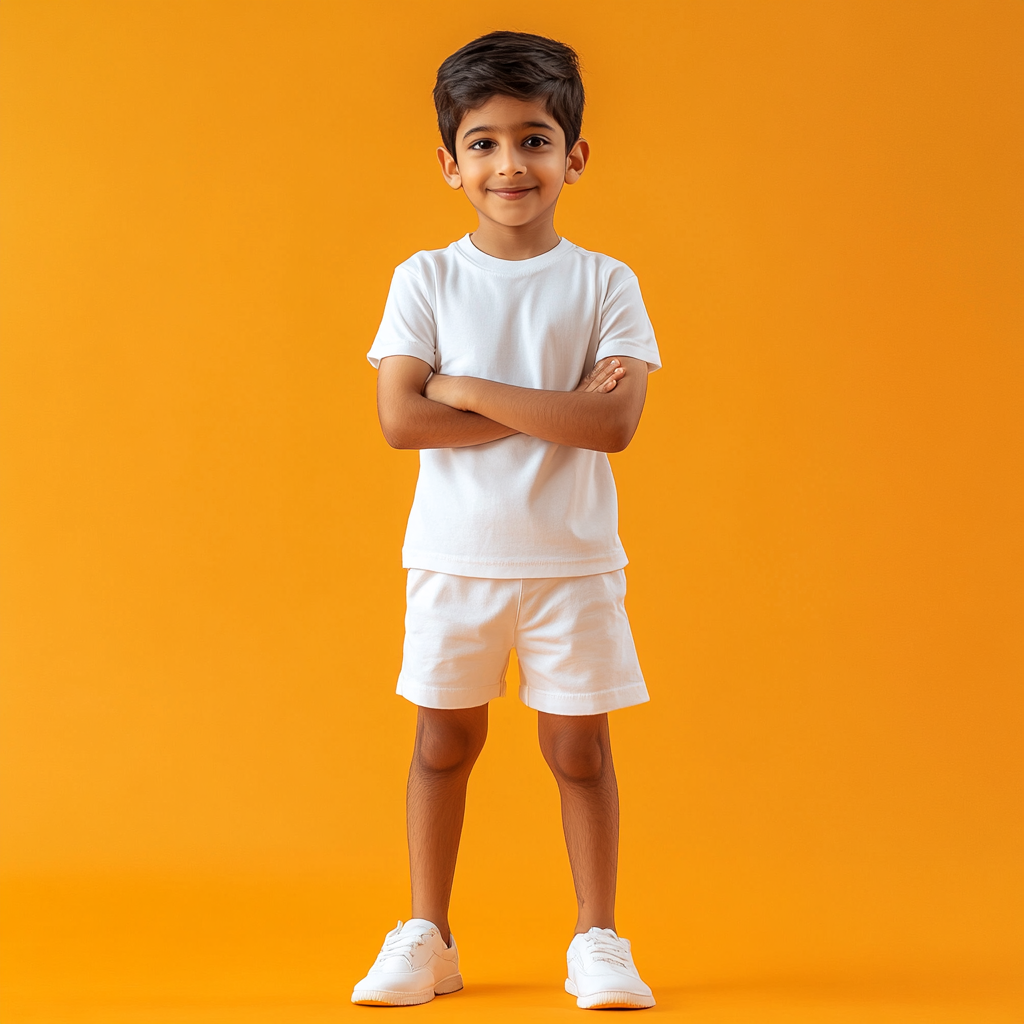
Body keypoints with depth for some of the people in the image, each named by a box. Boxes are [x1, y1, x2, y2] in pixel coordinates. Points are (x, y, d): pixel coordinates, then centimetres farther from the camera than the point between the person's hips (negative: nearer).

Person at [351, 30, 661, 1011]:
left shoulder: (604, 284, -2)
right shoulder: (425, 279, -1)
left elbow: (614, 423, -15)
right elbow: (401, 418, -12)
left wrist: (472, 391, -17)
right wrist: (549, 410, -15)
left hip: (573, 560, 0)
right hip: (454, 555, 1)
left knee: (578, 746, 6)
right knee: (444, 742, 10)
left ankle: (597, 940, 20)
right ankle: (425, 935, 23)